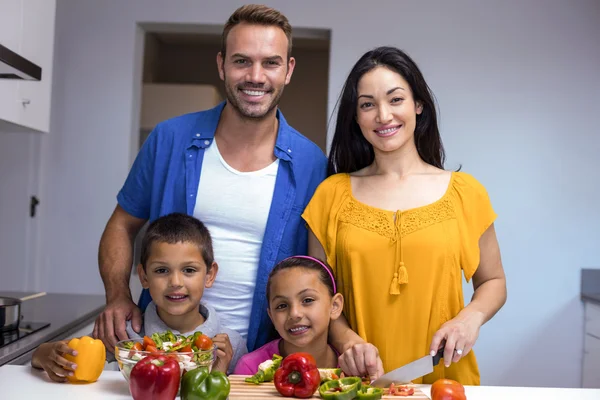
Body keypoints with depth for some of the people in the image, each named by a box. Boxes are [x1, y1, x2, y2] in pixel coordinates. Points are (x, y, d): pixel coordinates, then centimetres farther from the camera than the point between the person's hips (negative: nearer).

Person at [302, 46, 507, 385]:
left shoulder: (465, 192, 2)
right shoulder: (332, 194, 2)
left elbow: (493, 281, 11)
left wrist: (471, 317, -7)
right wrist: (345, 337, -11)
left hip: (444, 379, 1)